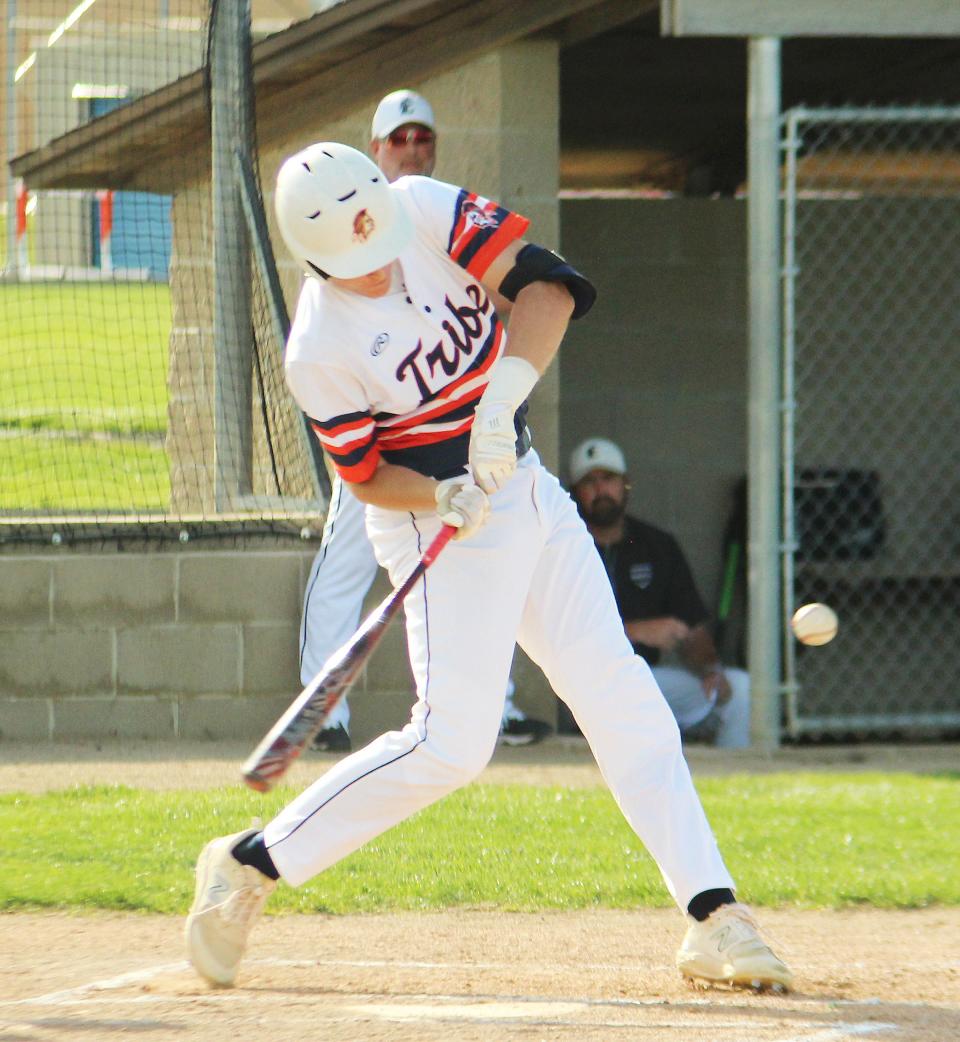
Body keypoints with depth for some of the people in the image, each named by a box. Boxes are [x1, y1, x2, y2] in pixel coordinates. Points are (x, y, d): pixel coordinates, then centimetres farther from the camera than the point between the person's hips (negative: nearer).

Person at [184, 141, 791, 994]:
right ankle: (251, 866, 0)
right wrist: (445, 498, -30)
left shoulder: (428, 210, -12)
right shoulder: (320, 353, -22)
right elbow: (365, 474, -11)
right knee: (452, 742, -13)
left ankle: (714, 918, 5)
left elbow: (547, 284, -18)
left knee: (621, 698, 3)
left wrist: (503, 396, -31)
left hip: (526, 483, 6)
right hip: (445, 527, -6)